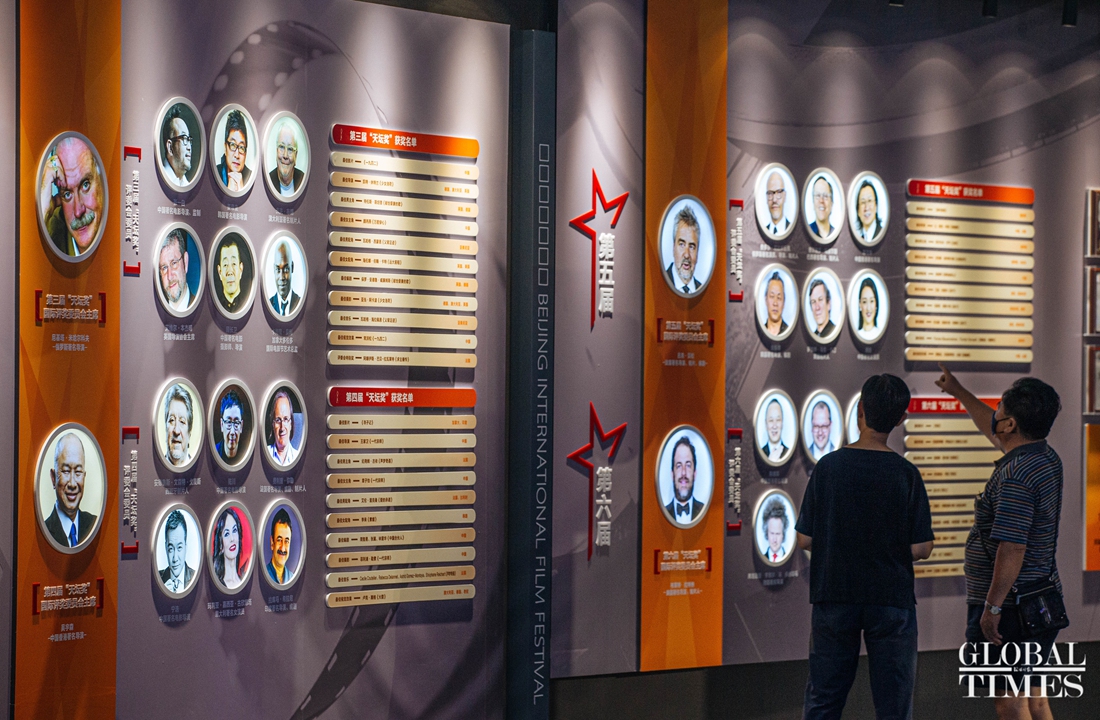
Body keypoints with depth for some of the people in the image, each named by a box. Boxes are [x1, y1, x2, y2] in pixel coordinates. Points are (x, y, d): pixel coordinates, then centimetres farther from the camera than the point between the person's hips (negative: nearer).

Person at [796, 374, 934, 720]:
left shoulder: (828, 466, -6)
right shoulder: (906, 474, -9)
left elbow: (805, 540, -4)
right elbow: (921, 549, -9)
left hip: (834, 597, 1)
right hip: (891, 600, -1)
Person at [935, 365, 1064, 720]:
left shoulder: (1016, 477, -23)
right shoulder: (1047, 458, 8)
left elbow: (1012, 549, -27)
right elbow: (993, 431, 27)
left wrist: (992, 606, -22)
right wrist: (958, 392, 37)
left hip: (1008, 608, -10)